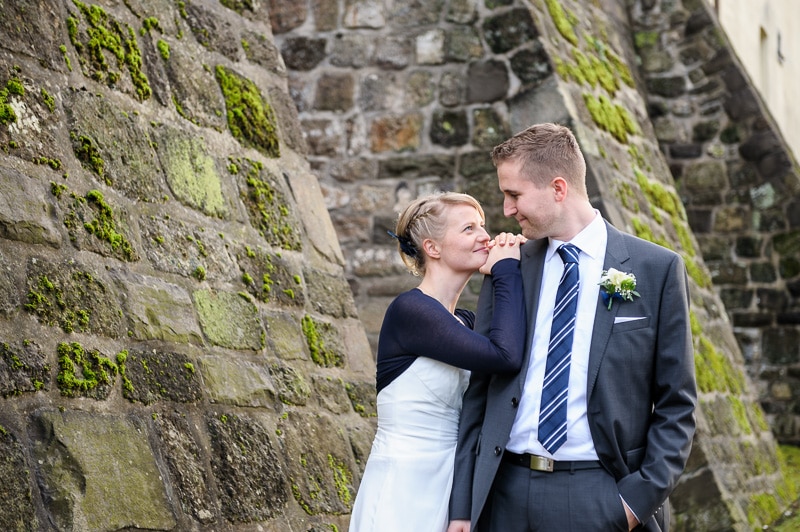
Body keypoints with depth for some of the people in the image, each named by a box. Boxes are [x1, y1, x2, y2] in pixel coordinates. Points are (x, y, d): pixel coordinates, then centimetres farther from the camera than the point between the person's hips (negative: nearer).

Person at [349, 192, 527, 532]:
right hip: (404, 488, -8)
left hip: (452, 487, 8)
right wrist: (507, 270, -11)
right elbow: (506, 355, -23)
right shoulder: (410, 309, -14)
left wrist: (512, 270, -1)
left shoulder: (465, 323, 11)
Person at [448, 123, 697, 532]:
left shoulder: (657, 269, -1)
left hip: (599, 498, -2)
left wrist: (642, 497, -8)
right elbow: (478, 394, 7)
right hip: (505, 495, 3)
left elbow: (676, 405, 1)